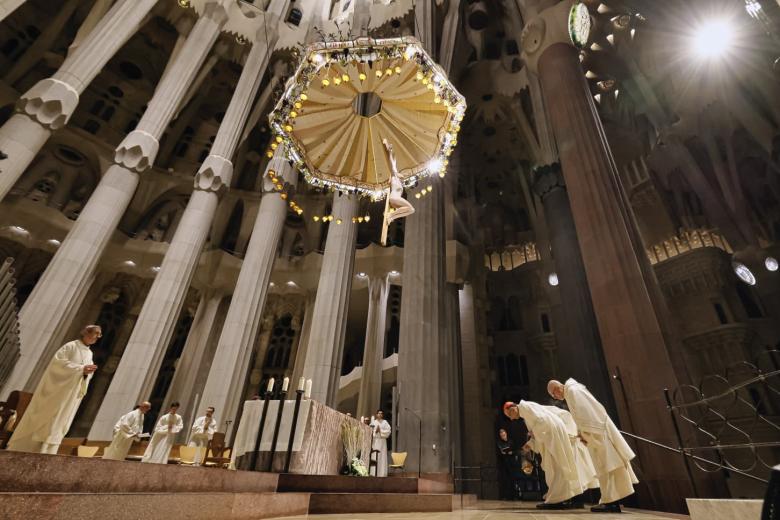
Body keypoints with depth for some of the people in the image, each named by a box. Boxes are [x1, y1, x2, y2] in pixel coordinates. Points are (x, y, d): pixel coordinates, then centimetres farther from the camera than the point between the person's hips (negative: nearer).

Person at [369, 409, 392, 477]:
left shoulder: (385, 422, 10)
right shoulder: (373, 422, 12)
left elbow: (388, 431, -1)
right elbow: (370, 431, 4)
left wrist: (380, 431, -9)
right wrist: (375, 431, -11)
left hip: (382, 441, -1)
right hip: (374, 441, 1)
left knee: (382, 457, -6)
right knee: (374, 457, -6)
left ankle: (381, 474, -5)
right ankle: (373, 473, -4)